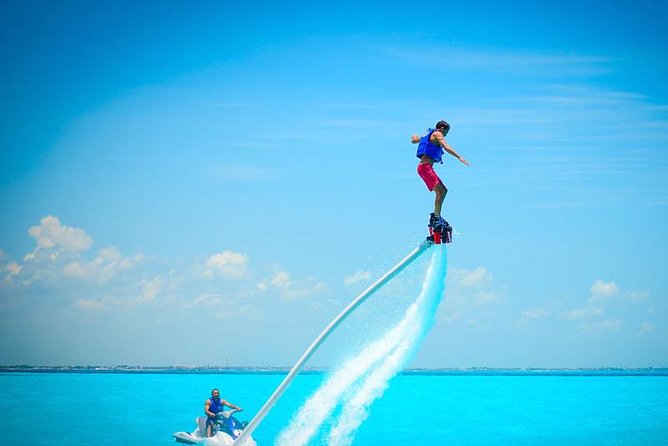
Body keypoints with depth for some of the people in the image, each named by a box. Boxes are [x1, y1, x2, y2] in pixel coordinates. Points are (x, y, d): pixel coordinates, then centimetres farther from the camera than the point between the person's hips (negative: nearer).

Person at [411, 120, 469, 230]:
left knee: (443, 191, 13)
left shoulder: (428, 134, 25)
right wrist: (459, 157, -23)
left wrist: (414, 137, 66)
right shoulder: (437, 134, -2)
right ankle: (437, 218, -29)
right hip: (425, 167, -10)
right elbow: (446, 147, -19)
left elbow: (414, 140, 42)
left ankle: (435, 217, 11)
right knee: (440, 191, -21)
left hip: (425, 167, 10)